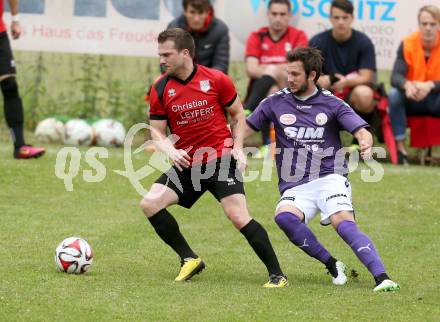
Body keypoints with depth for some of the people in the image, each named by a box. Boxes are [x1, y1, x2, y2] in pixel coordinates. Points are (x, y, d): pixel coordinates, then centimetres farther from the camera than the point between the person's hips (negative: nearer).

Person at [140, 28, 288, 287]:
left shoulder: (216, 80, -6)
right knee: (150, 203, -11)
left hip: (221, 159, -4)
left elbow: (238, 114, 7)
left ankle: (277, 274, -8)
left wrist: (238, 147, -6)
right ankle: (189, 259, 3)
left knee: (239, 216, -17)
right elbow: (157, 132, 6)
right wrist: (171, 151, -15)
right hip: (186, 165, 4)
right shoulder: (161, 89, 1)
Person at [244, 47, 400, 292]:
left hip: (329, 178, -2)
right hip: (295, 186, 2)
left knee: (344, 223, -28)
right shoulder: (276, 102, 9)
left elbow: (362, 131, -6)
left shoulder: (332, 104, 3)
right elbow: (247, 129, 15)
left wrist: (366, 144, -30)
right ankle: (332, 265, -17)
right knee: (284, 216, -31)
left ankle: (382, 277, -35)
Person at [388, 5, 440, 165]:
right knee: (394, 95, -29)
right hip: (412, 100, 1)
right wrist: (407, 85, -44)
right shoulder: (407, 44, -11)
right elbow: (395, 77, -20)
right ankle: (400, 149, -27)